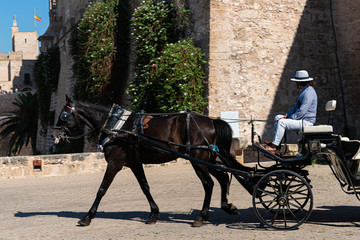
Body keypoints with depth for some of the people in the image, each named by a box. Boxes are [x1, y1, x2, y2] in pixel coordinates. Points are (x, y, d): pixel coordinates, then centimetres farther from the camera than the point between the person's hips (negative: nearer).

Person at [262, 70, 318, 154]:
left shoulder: (308, 92, -20)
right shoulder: (304, 90, 15)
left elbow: (302, 111, -26)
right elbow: (296, 106, 21)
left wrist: (290, 118, -17)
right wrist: (286, 115, 9)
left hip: (306, 121, -11)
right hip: (301, 119, 11)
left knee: (281, 122, -24)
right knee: (277, 117, 13)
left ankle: (273, 147, -20)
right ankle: (276, 142, 10)